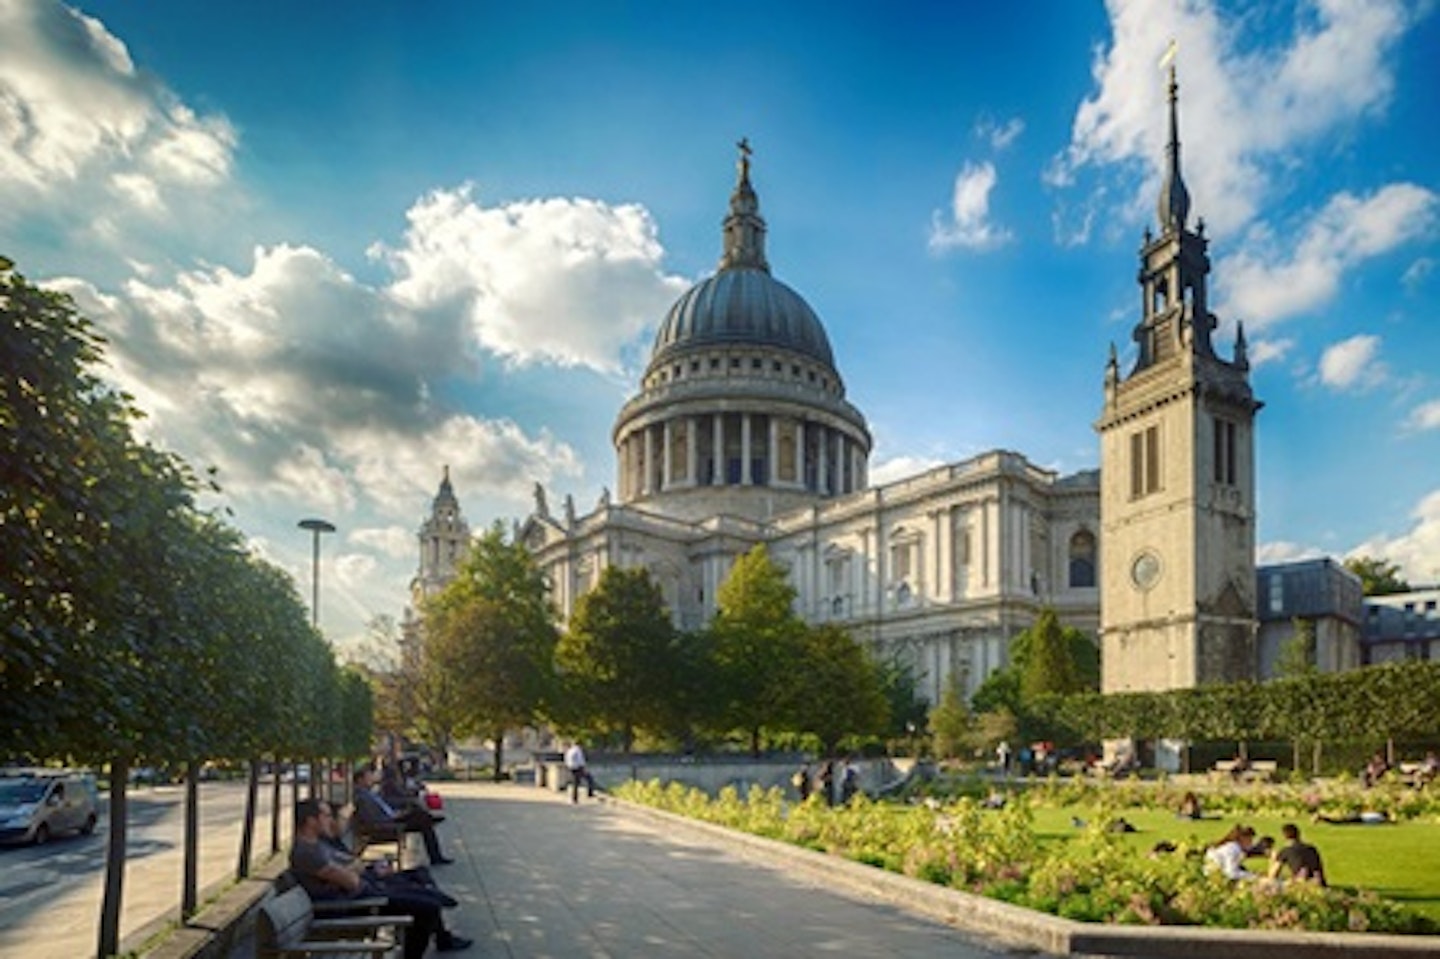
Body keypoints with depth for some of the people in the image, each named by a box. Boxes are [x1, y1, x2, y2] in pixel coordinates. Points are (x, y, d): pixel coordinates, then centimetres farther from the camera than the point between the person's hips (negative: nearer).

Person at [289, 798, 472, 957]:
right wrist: (352, 870, -4)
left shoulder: (316, 844, 11)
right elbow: (352, 881, -25)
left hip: (367, 890, 10)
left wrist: (348, 870, -9)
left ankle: (443, 939, 40)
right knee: (428, 906, -14)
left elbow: (359, 866, 12)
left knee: (429, 897, 17)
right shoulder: (306, 852, -23)